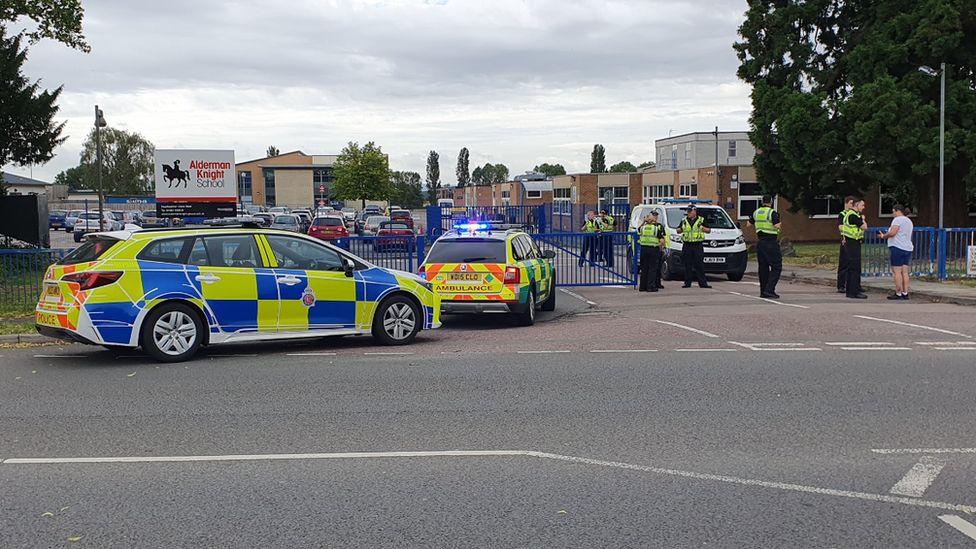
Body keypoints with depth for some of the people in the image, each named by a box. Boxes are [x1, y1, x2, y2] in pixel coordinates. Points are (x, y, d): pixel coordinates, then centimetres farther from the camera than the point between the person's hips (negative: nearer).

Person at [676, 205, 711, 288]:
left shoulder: (701, 220, 7)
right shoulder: (684, 221, 13)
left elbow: (709, 230, 10)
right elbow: (678, 231, 21)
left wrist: (703, 228, -10)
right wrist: (680, 229, -2)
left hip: (698, 245, -2)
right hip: (687, 246, 2)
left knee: (700, 265, -4)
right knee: (687, 265, 1)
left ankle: (702, 282, -1)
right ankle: (687, 283, 6)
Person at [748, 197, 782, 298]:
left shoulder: (756, 212, 8)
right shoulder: (772, 213, -11)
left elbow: (749, 224, 17)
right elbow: (777, 226, -19)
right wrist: (780, 224, 3)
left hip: (760, 243, 7)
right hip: (771, 243, -7)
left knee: (763, 267, 11)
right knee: (776, 267, -3)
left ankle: (763, 291, 12)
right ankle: (769, 289, -13)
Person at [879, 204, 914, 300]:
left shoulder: (898, 219, -10)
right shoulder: (909, 221, 21)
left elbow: (892, 233, -20)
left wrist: (884, 236, -2)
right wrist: (887, 234, 23)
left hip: (898, 248, -9)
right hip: (908, 248, 9)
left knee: (897, 271, -7)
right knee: (904, 271, 8)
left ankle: (898, 294, -8)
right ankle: (905, 293, 7)